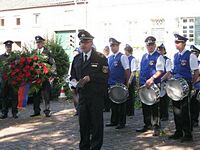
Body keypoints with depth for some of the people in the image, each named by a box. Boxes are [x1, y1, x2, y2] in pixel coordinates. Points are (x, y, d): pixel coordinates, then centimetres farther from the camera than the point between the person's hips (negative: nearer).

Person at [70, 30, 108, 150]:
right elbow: (73, 73, 19)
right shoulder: (77, 58, 11)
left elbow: (105, 76, -10)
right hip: (82, 95, 4)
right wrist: (73, 79, -3)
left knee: (96, 123, 4)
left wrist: (90, 78, -20)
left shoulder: (100, 58, -5)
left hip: (96, 96, -4)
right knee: (83, 122, 10)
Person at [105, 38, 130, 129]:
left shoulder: (122, 57, -8)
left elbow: (127, 71, -9)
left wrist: (127, 84, -11)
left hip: (120, 84, -6)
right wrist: (107, 81, 10)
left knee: (121, 104, 2)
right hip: (111, 84, 6)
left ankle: (122, 123, 11)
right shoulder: (109, 58, 12)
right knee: (113, 103, 13)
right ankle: (114, 121, 24)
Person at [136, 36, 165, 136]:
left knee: (154, 107, -5)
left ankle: (156, 128, 1)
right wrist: (140, 82, 15)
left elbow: (160, 71, -14)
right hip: (144, 85, 7)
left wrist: (152, 79, -27)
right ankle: (147, 125, 24)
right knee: (145, 106, 12)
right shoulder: (144, 57, 16)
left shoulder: (158, 57, -5)